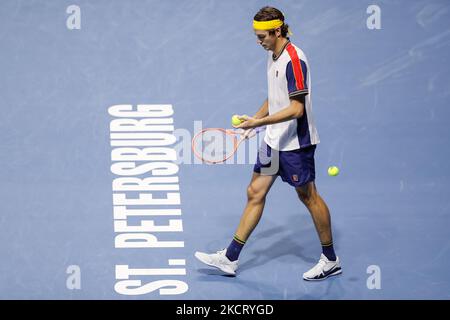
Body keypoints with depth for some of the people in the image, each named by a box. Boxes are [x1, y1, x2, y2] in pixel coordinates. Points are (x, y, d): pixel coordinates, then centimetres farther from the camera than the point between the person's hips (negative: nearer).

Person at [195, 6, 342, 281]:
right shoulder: (274, 57, 9)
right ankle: (230, 258, 12)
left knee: (308, 196, 3)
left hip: (296, 142, -9)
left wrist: (259, 122, -25)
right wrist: (254, 120, 12)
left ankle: (331, 261, 19)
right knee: (255, 193, 8)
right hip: (274, 140, 9)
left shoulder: (294, 60, -20)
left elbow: (296, 109, -25)